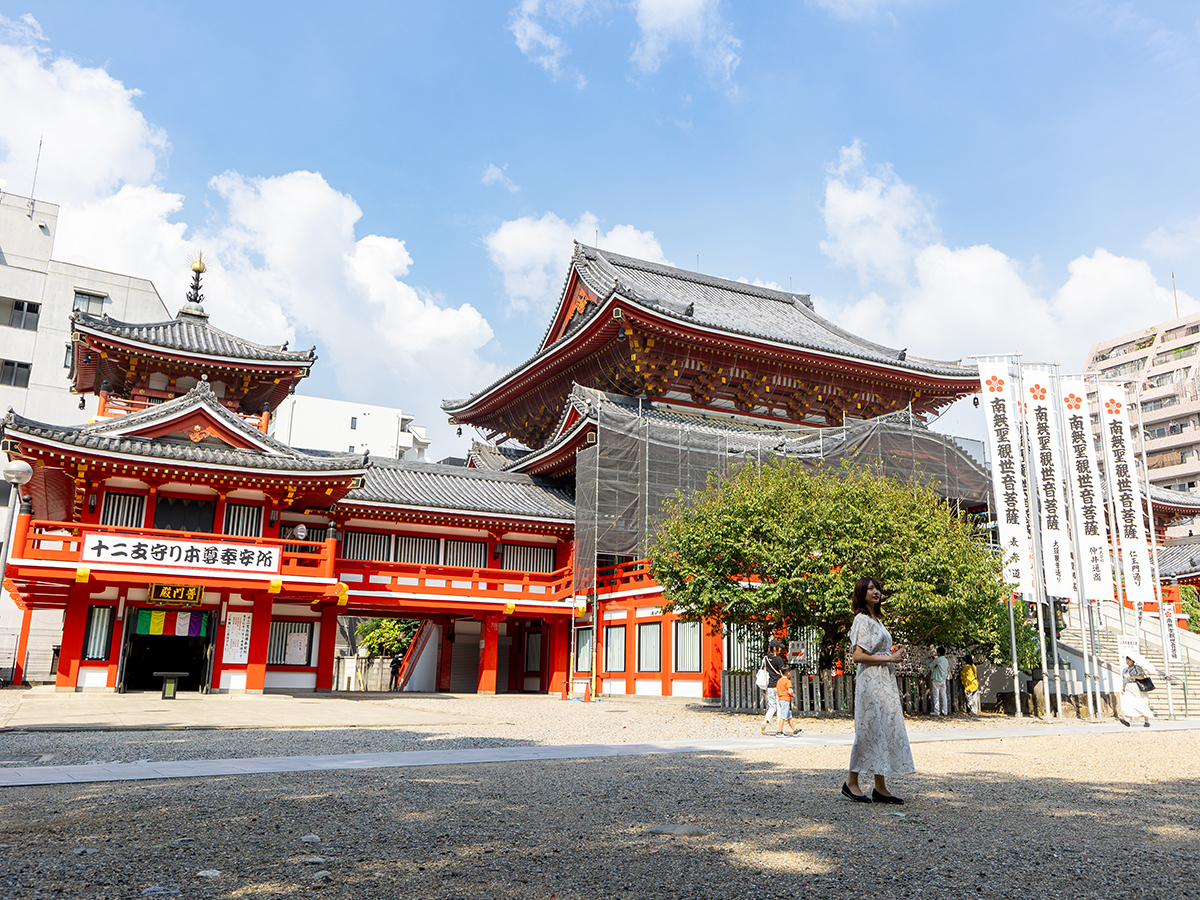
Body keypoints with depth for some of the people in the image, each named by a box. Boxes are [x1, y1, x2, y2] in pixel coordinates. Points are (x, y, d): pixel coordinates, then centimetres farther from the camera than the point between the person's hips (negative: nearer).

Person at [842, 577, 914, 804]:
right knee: (869, 730, -6)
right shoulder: (862, 619, -9)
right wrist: (889, 658, -15)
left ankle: (880, 787, 10)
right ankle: (851, 781, 5)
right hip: (871, 681, -9)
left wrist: (896, 657, 7)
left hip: (885, 681, 9)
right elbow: (857, 655, -18)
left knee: (887, 730, 6)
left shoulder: (876, 620, 18)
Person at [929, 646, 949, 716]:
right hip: (943, 680, 7)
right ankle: (944, 711, 8)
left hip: (936, 679, -7)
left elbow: (930, 666, -3)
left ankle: (936, 712, -4)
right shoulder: (946, 661, 11)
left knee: (936, 696, -4)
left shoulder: (938, 659, -10)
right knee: (943, 696, 8)